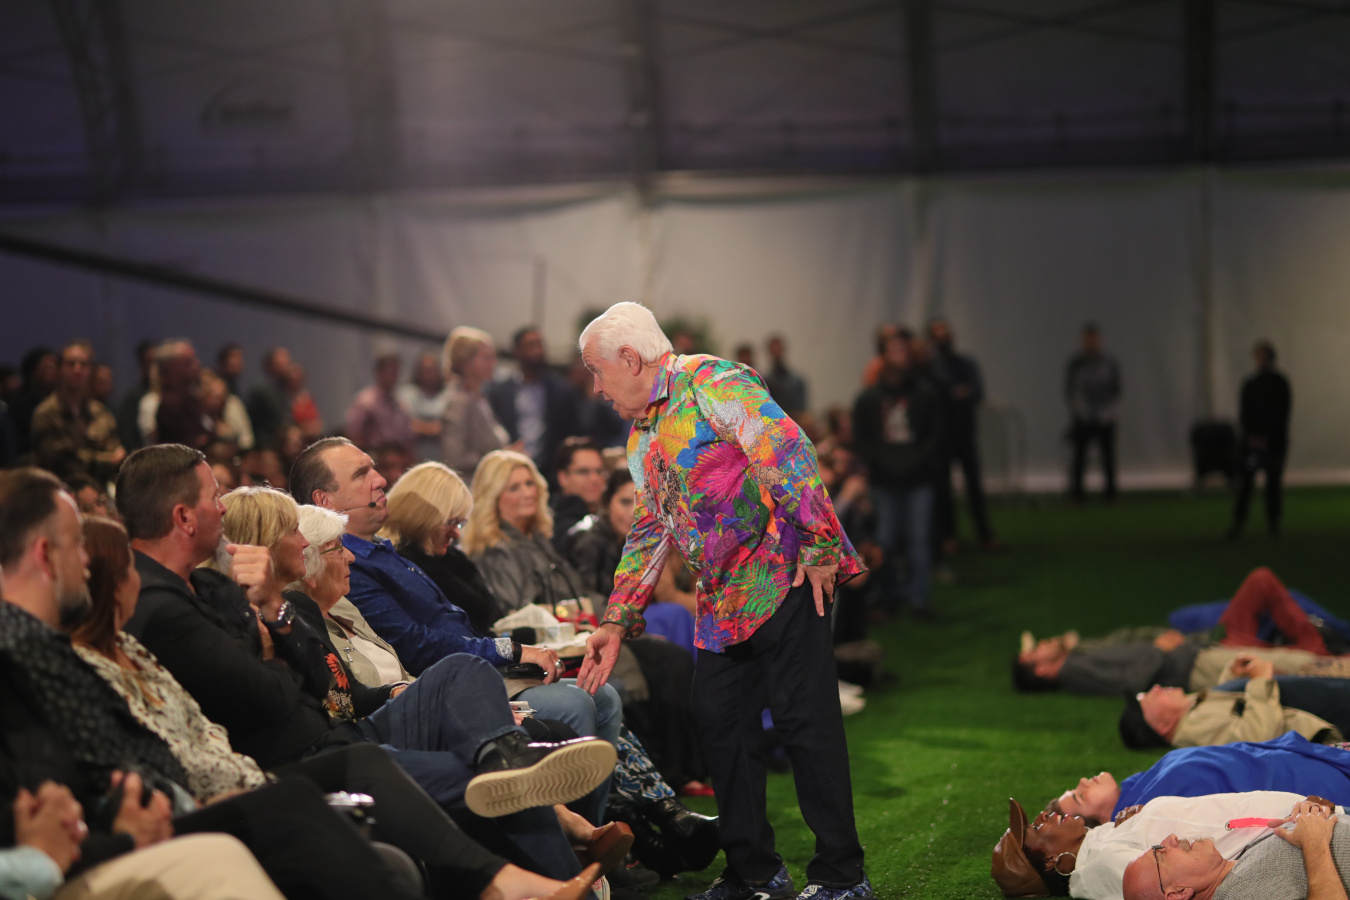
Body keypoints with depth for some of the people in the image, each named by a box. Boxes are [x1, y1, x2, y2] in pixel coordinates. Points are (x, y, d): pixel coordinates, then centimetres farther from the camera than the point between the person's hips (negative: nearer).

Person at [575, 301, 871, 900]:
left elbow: (788, 452, -19)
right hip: (722, 598, 9)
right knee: (719, 721, 8)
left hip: (784, 575, -9)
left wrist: (820, 547, -22)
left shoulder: (710, 383, -11)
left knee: (804, 717, -7)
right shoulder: (642, 437, 18)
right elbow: (649, 531, 23)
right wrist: (617, 622, 17)